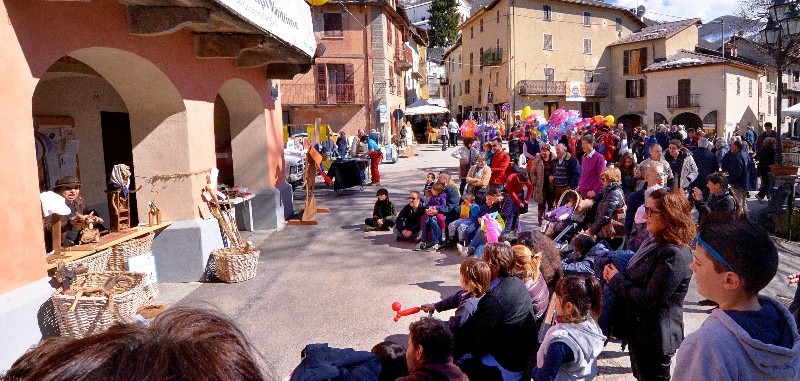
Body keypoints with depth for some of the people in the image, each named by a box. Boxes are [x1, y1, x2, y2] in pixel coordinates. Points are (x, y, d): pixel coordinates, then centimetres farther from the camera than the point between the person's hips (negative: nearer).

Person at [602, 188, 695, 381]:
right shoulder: (655, 241, 4)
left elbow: (648, 299, -27)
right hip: (639, 330, 9)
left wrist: (616, 279, -16)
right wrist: (616, 274, -5)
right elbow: (637, 277, 15)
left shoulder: (675, 254, -26)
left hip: (654, 338, -9)